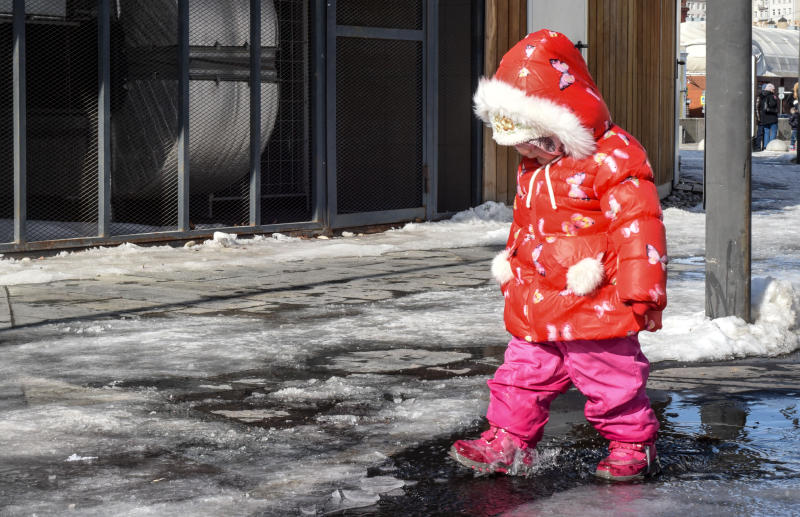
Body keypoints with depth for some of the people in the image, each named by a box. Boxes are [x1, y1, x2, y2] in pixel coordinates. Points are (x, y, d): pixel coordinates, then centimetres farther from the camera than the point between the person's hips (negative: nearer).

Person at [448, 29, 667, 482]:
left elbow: (637, 227, -19)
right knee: (525, 375, 10)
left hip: (594, 308, -7)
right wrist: (511, 267, 28)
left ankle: (635, 444, 19)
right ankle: (508, 439, 18)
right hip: (535, 309, 7)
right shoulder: (533, 167, 12)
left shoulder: (614, 160, -15)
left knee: (611, 377, 3)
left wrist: (642, 292, -21)